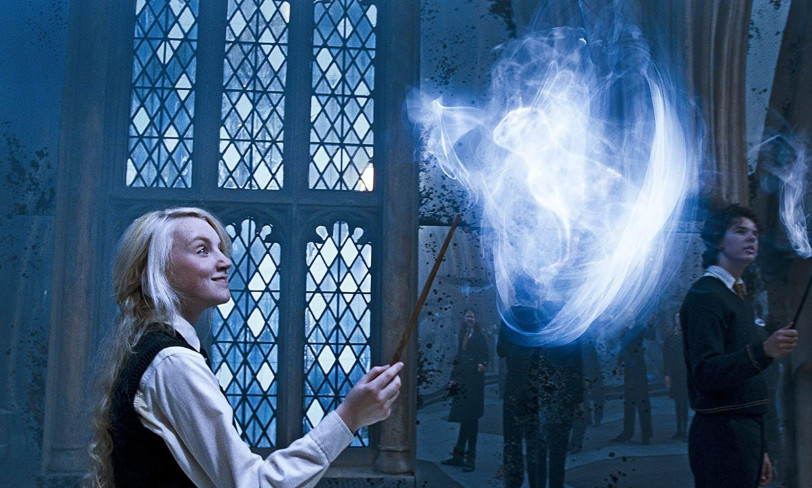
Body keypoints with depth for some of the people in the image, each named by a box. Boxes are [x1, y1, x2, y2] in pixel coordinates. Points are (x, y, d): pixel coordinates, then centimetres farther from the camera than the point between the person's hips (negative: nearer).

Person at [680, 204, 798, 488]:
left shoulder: (739, 297, 20)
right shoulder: (704, 295, -10)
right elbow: (705, 373, -23)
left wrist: (760, 449, 21)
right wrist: (764, 351, -37)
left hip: (745, 432, 9)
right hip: (721, 430, -9)